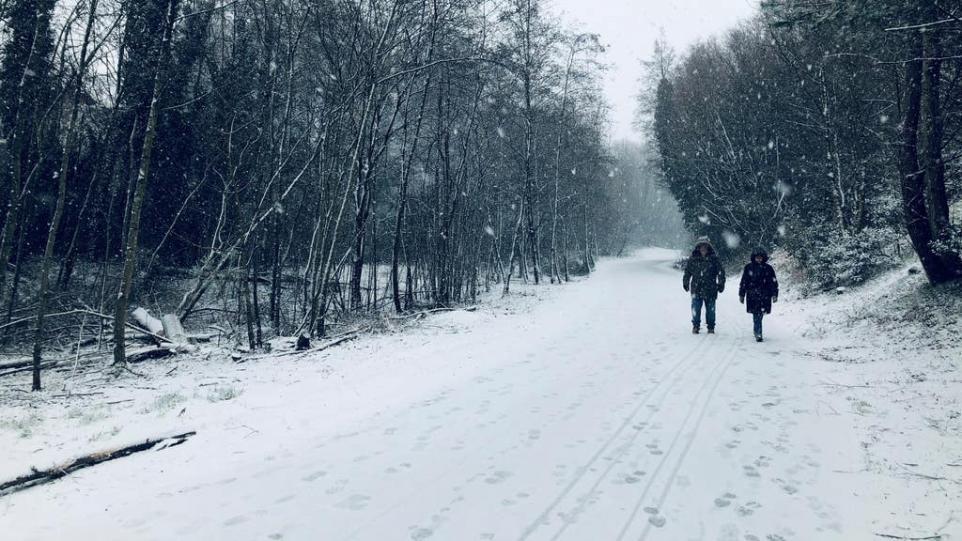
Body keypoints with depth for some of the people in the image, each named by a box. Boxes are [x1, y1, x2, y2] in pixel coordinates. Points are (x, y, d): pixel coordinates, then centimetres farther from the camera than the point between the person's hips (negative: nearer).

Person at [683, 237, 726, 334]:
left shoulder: (714, 259, 0)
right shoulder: (693, 259, 4)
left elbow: (721, 272, 4)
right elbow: (687, 272, 13)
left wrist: (721, 284, -1)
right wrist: (685, 283, 12)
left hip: (710, 290, -1)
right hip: (696, 289, 1)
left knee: (710, 309, 6)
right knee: (696, 309, 1)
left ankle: (711, 327, 18)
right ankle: (695, 326, 14)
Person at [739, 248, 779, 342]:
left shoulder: (768, 268, 6)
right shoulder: (748, 268, 6)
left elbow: (774, 282, 8)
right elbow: (743, 282, 9)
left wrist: (775, 295, 2)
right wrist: (741, 295, 9)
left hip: (764, 296, 1)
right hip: (752, 296, -1)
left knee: (759, 315, 0)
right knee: (756, 316, -8)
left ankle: (757, 332, 17)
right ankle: (758, 334, -9)